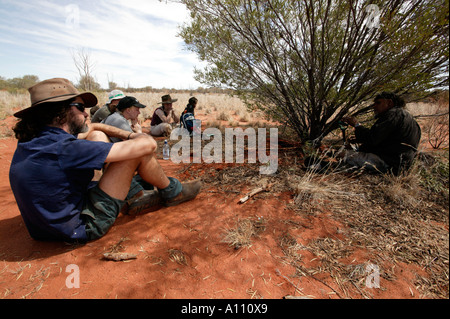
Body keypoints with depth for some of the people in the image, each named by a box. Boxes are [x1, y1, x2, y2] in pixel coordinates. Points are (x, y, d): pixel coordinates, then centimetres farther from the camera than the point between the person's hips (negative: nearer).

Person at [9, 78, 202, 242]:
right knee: (142, 147, -18)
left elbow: (93, 127, 15)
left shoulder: (32, 141, 1)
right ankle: (171, 192, 10)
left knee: (97, 136, 10)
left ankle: (134, 194, 20)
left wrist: (130, 135, 8)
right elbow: (148, 145, -27)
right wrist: (138, 138, -3)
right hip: (84, 225, -9)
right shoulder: (64, 149, -28)